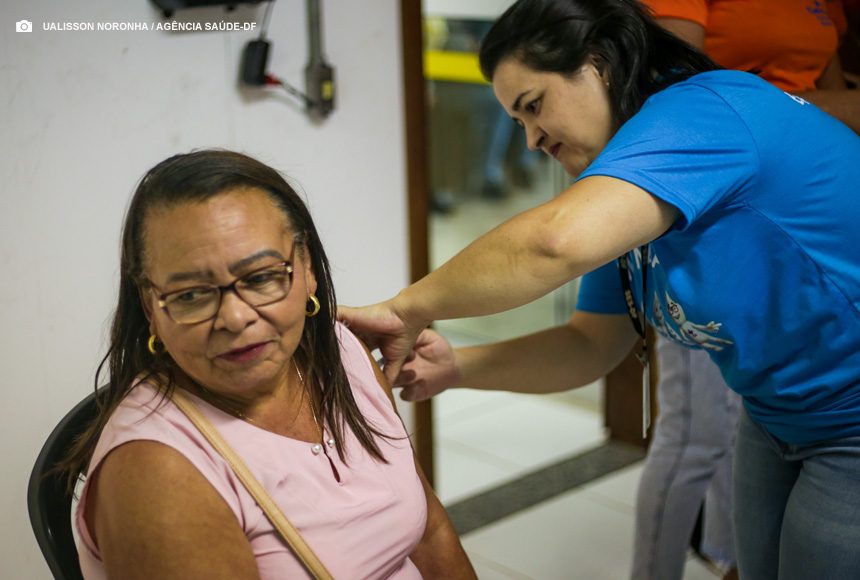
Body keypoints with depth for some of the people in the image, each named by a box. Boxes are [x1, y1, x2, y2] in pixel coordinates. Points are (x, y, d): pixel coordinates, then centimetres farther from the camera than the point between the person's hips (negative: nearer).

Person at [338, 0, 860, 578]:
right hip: (778, 419, 8)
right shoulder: (634, 184, 5)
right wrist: (455, 368, -9)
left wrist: (407, 308, -28)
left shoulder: (699, 112, -24)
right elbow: (589, 345, 6)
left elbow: (560, 238, -41)